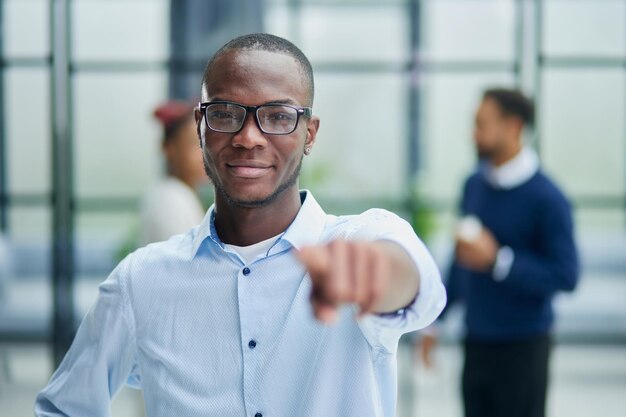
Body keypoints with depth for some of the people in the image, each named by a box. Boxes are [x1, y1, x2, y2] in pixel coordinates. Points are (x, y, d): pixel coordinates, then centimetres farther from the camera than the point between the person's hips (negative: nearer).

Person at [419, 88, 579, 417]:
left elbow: (566, 275, -18)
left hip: (522, 344, -6)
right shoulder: (475, 184, 5)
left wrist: (497, 260, -22)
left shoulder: (546, 198, -15)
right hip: (477, 340, 6)